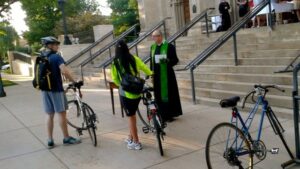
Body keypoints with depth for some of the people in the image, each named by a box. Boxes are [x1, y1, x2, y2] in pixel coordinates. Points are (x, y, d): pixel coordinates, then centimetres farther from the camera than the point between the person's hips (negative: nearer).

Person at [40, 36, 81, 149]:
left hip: (45, 89, 7)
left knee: (49, 115, 11)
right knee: (61, 113, 3)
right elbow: (64, 71, -24)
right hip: (56, 89, -6)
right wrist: (74, 82, -16)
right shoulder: (56, 57, -11)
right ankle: (66, 138, 12)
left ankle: (50, 140, 13)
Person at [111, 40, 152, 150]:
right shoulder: (134, 59, -3)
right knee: (132, 115, 20)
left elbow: (115, 79, -1)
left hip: (126, 93, -4)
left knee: (131, 117, 7)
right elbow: (145, 68, 9)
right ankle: (131, 137, 32)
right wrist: (152, 75, 30)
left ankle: (136, 142, 14)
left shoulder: (115, 63, -10)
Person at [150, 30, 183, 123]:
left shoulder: (169, 46, -7)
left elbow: (175, 60, -8)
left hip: (167, 75, -5)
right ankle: (163, 115, 17)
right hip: (157, 75, 5)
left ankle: (170, 115, 12)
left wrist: (167, 60, -26)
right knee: (159, 95, 7)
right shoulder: (153, 47, 9)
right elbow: (151, 62, 14)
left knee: (168, 93, 1)